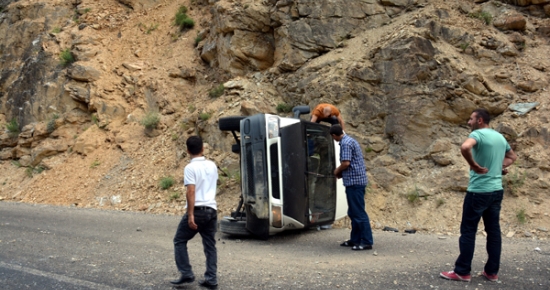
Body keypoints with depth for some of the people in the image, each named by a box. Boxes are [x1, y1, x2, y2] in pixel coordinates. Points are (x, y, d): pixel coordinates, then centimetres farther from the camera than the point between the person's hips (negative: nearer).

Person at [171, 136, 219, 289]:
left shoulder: (190, 168, -10)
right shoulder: (212, 165, 10)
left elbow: (191, 192, -18)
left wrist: (190, 215, -19)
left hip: (198, 210, -6)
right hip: (212, 210, 6)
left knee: (179, 241, 11)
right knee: (210, 245, 10)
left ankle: (186, 274, 7)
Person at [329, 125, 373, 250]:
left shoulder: (345, 143, -14)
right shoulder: (350, 140, 17)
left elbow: (346, 163, -21)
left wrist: (337, 171, -3)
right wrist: (341, 171, 13)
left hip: (354, 181, -10)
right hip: (356, 180, 10)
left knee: (359, 212, -7)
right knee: (353, 212, 14)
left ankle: (367, 241, -3)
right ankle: (355, 239, 21)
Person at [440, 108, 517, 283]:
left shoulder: (478, 134, -13)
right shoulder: (500, 137, 12)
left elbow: (465, 147, -35)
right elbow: (512, 157, 28)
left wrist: (475, 166, -22)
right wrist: (500, 167, 11)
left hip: (478, 191, -8)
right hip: (496, 190, 8)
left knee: (468, 231, 0)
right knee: (494, 230, 11)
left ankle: (462, 272, 5)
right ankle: (492, 272, 18)